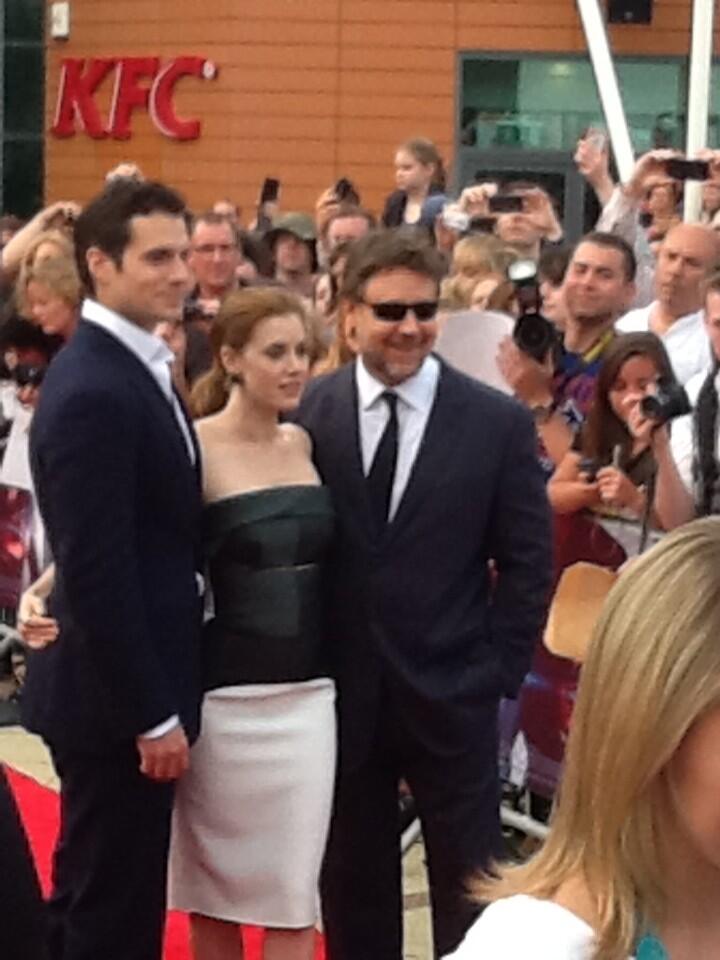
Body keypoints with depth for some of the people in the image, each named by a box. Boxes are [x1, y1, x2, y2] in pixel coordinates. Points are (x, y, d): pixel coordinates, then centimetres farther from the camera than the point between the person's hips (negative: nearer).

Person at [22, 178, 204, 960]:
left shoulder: (135, 366, 9)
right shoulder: (92, 391, -22)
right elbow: (96, 573, -24)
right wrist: (154, 714, -19)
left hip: (126, 691, 10)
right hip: (114, 700, -10)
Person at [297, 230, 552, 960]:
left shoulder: (498, 422, -4)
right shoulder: (306, 414, -4)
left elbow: (528, 562, 0)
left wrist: (498, 672, -5)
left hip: (452, 694, -1)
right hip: (342, 692, 1)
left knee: (469, 894, 11)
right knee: (352, 888, 15)